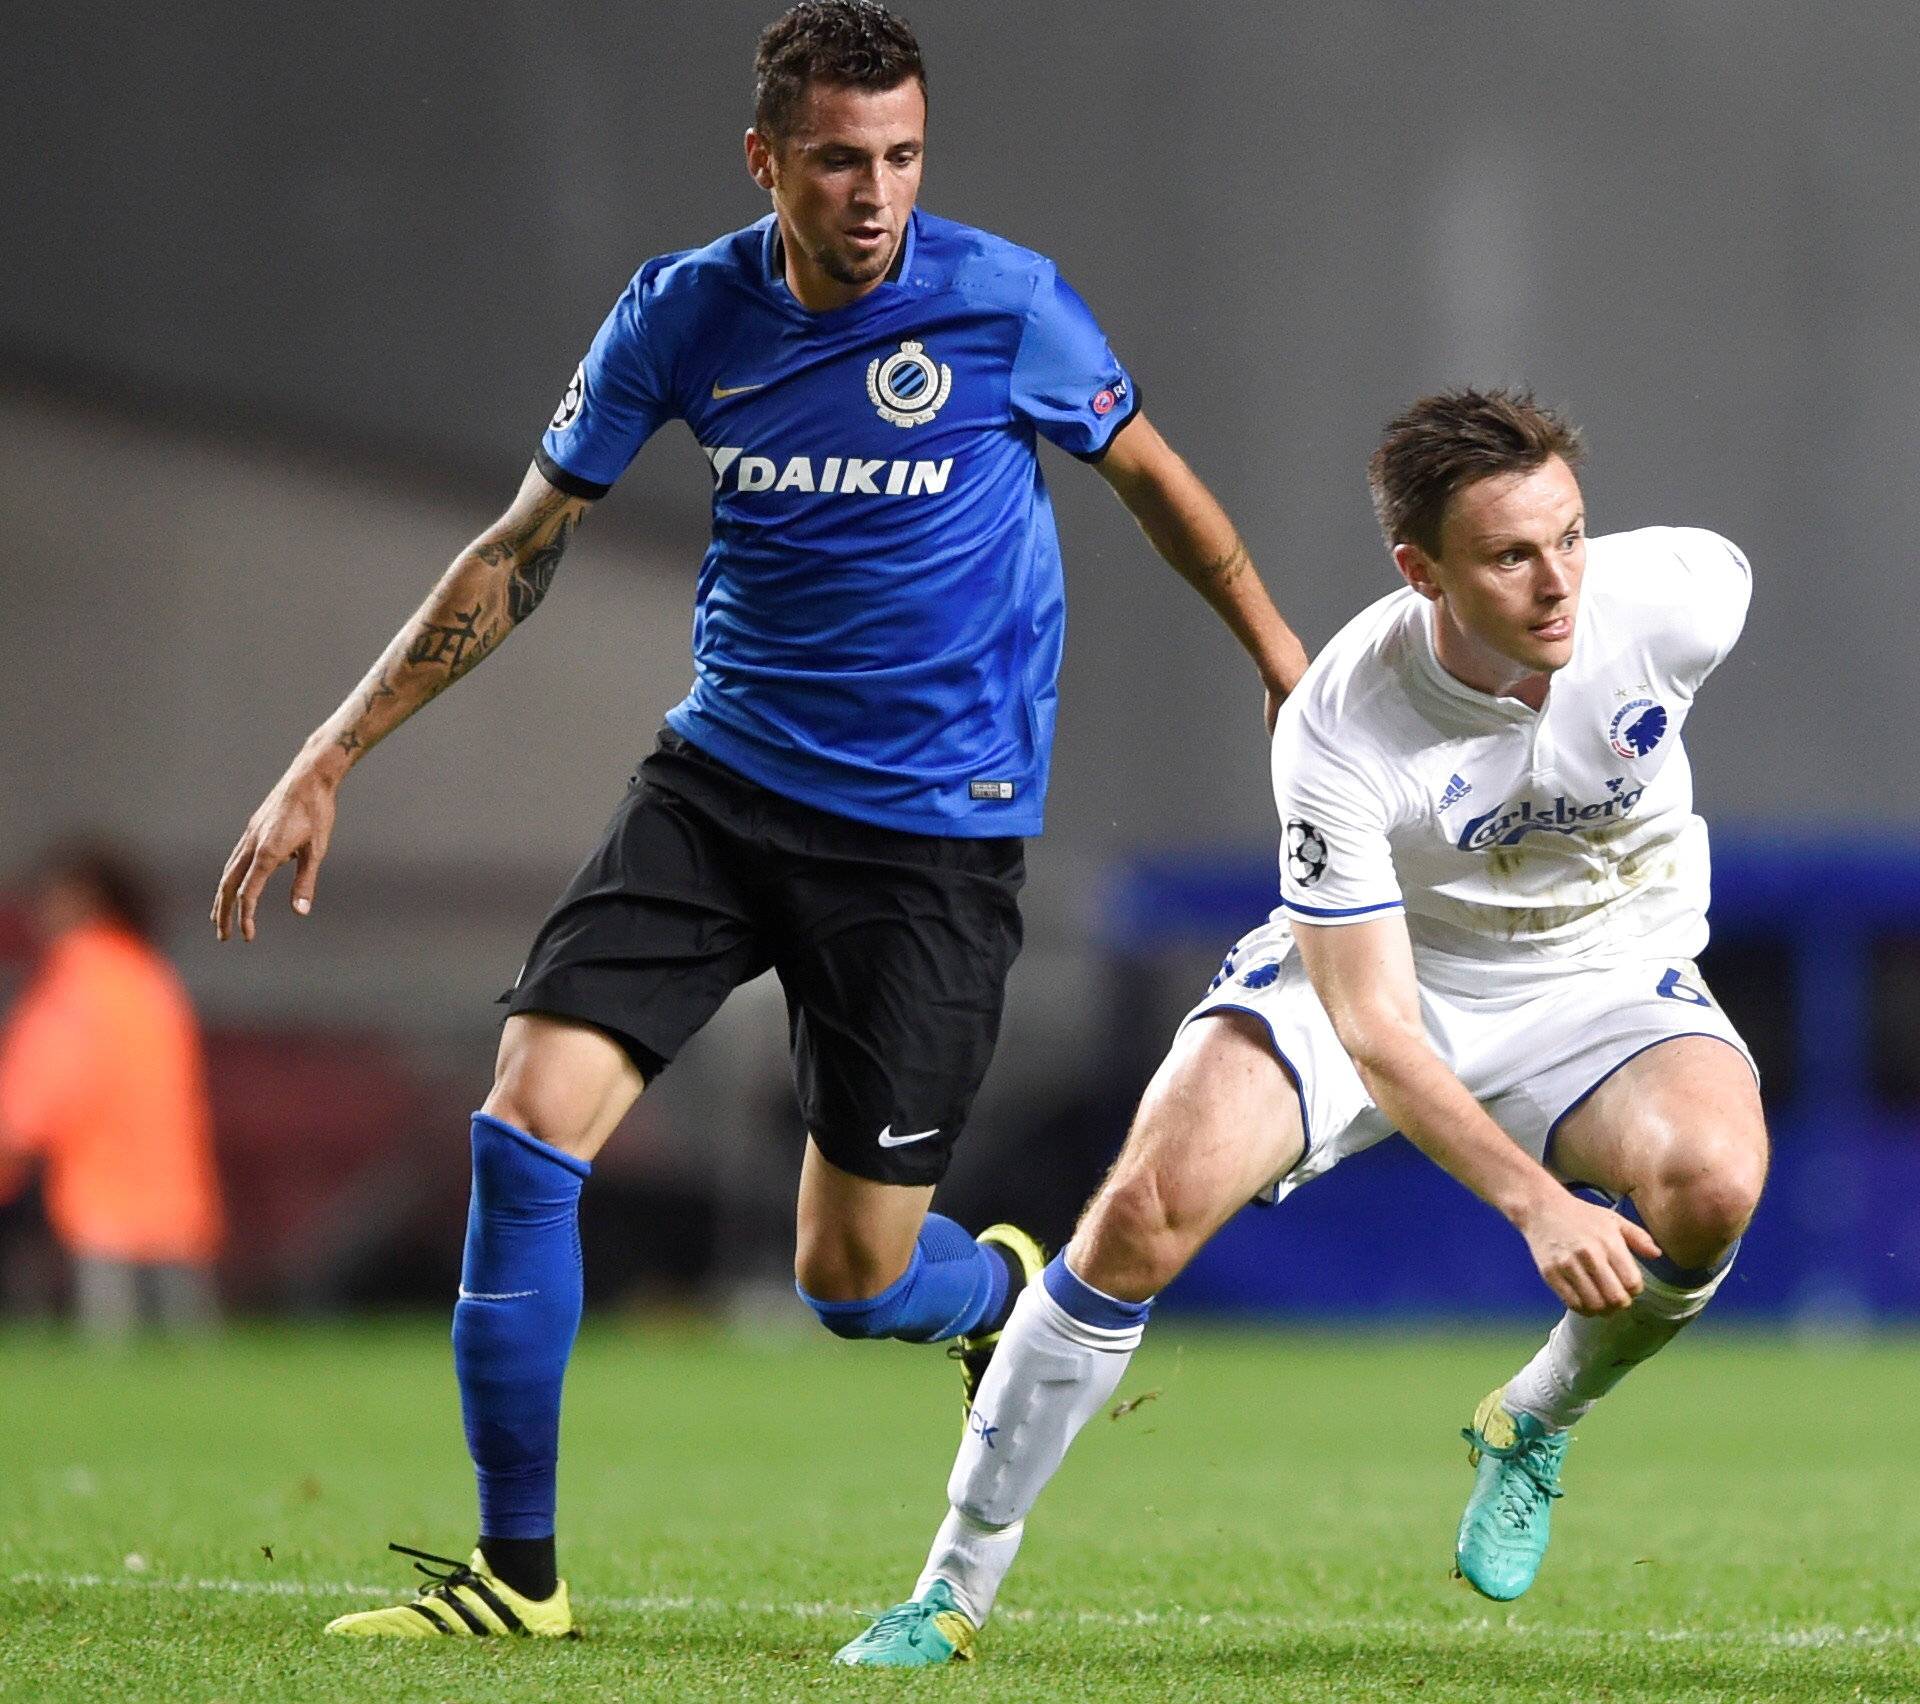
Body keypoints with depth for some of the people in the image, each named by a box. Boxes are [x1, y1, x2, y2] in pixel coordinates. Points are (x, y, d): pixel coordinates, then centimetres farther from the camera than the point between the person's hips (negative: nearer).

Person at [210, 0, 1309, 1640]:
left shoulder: (1004, 304, -11)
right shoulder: (681, 315, -3)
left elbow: (1151, 476, 8)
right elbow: (521, 550, 6)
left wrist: (1287, 664, 12)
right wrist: (327, 764, 4)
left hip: (936, 828, -3)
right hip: (721, 781, 3)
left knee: (856, 1277, -3)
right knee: (528, 1127, -13)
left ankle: (1013, 1292, 36)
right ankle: (515, 1568, 0)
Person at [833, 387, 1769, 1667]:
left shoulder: (1680, 594, -26)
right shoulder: (1338, 732, -32)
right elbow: (1372, 1030, -29)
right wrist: (1533, 1202, -42)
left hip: (1606, 977, 2)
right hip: (1372, 971, -2)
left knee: (1711, 1183, -31)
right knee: (1151, 1205, -23)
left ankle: (1533, 1428, 0)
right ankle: (958, 1583, -7)